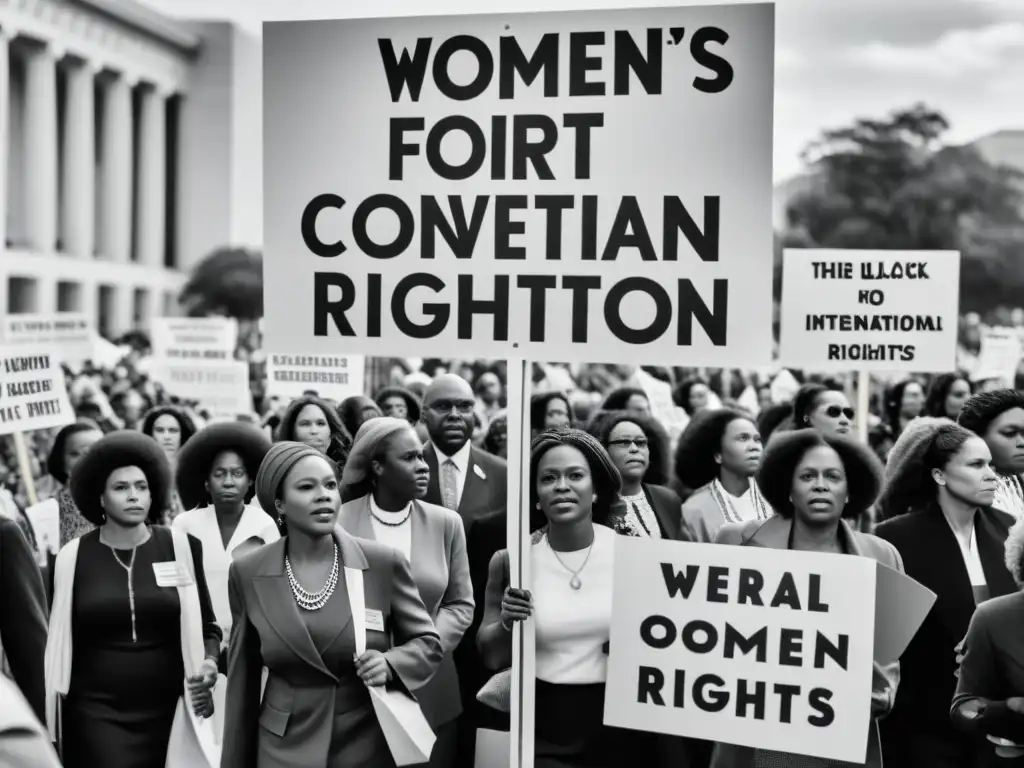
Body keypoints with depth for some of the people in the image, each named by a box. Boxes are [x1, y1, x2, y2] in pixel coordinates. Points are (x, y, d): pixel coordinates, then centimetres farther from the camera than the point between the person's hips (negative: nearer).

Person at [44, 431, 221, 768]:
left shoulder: (182, 547, 1)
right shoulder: (72, 557, 0)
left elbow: (206, 624, 10)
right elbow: (58, 640, 7)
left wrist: (209, 661, -10)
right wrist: (47, 722, 6)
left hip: (168, 712, 1)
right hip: (96, 713, -1)